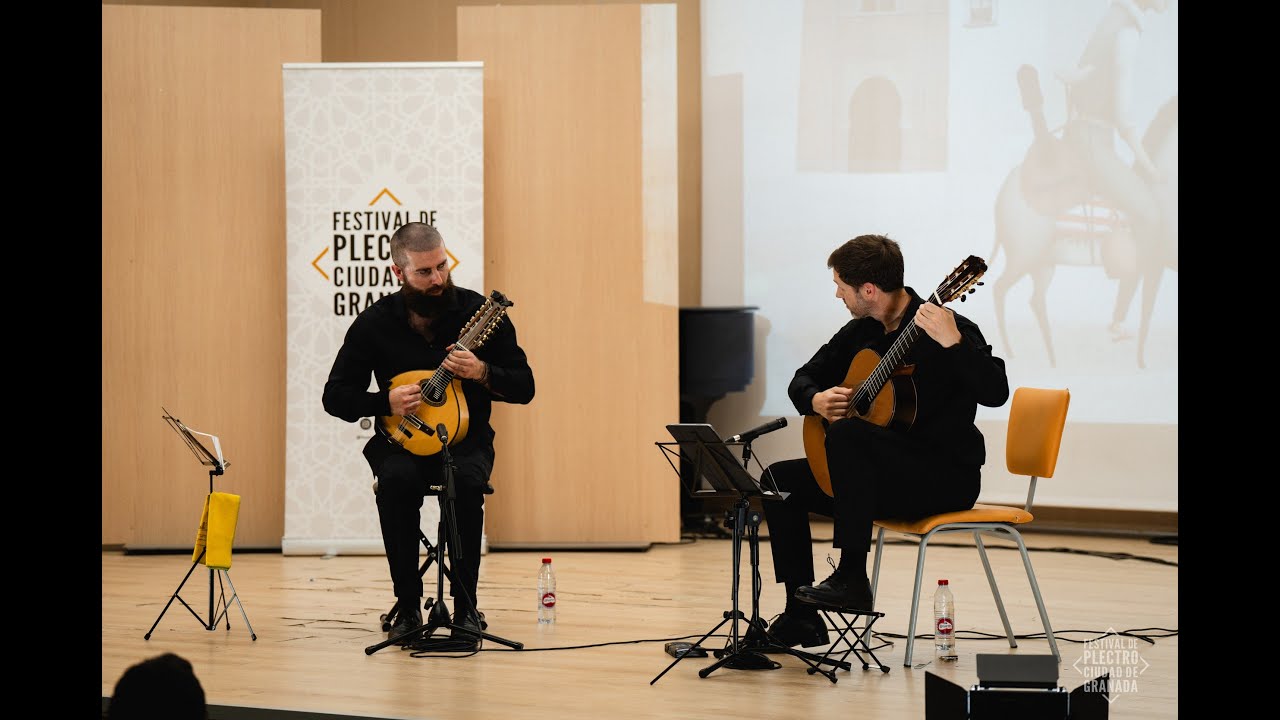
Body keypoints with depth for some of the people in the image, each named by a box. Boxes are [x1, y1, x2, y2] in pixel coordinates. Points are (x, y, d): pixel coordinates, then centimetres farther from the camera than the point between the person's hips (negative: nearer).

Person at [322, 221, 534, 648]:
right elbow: (335, 397, 2)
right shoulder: (375, 323, -4)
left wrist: (481, 372, -23)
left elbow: (524, 388, -3)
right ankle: (407, 607, -20)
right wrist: (386, 402, -16)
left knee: (466, 482, -34)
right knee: (396, 481, -34)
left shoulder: (479, 312, -5)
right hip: (401, 439, 1)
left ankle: (465, 607, -21)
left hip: (465, 439, 0)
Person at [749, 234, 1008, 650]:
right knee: (780, 480, 0)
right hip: (888, 474, 9)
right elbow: (802, 380, 18)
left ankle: (852, 578, -31)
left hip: (948, 477, -9)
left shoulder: (949, 329, -15)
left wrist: (953, 343, -40)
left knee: (846, 433, -32)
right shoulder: (860, 332, 9)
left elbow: (995, 393, -27)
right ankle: (802, 619, 2)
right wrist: (816, 400, -6)